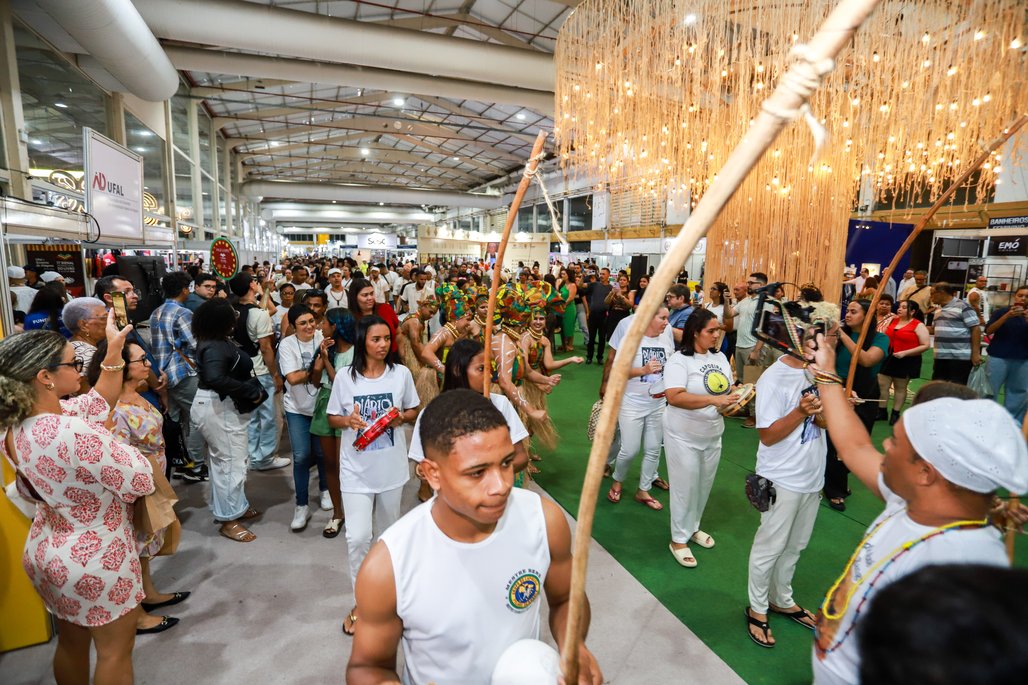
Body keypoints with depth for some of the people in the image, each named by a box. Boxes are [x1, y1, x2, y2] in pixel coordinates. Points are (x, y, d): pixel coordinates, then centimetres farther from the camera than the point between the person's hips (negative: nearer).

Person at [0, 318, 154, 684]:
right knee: (115, 652, 13)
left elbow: (98, 403, 7)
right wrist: (126, 448, -7)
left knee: (71, 641, 27)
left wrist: (114, 351, 2)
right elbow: (140, 482, -26)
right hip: (94, 560, -9)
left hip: (48, 552, 9)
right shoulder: (72, 432, -35)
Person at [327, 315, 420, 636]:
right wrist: (348, 420, -18)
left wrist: (401, 417, -16)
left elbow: (414, 410, 6)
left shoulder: (401, 373, -6)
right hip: (356, 468, -1)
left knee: (390, 530, 20)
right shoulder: (345, 377, -8)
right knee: (358, 536, -6)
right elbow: (332, 417, 3)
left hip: (391, 465, 2)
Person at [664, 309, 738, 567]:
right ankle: (679, 539, 21)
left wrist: (735, 398, -11)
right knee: (685, 487, 4)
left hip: (712, 435, 7)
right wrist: (713, 400, -34)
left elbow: (727, 391, 12)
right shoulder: (679, 360, -18)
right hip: (684, 437, -6)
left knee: (704, 485, 18)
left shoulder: (720, 357, 3)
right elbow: (674, 397, -30)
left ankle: (692, 527, 40)